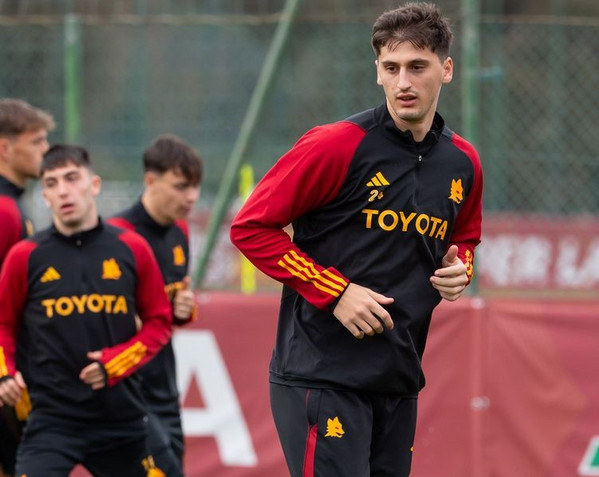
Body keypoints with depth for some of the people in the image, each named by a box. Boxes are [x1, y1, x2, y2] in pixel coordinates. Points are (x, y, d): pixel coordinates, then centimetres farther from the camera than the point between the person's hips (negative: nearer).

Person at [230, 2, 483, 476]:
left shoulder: (463, 162, 9)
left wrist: (460, 269, 3)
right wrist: (336, 292, -14)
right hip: (320, 377, -7)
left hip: (398, 381, 7)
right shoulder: (337, 145, -10)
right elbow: (250, 228, -8)